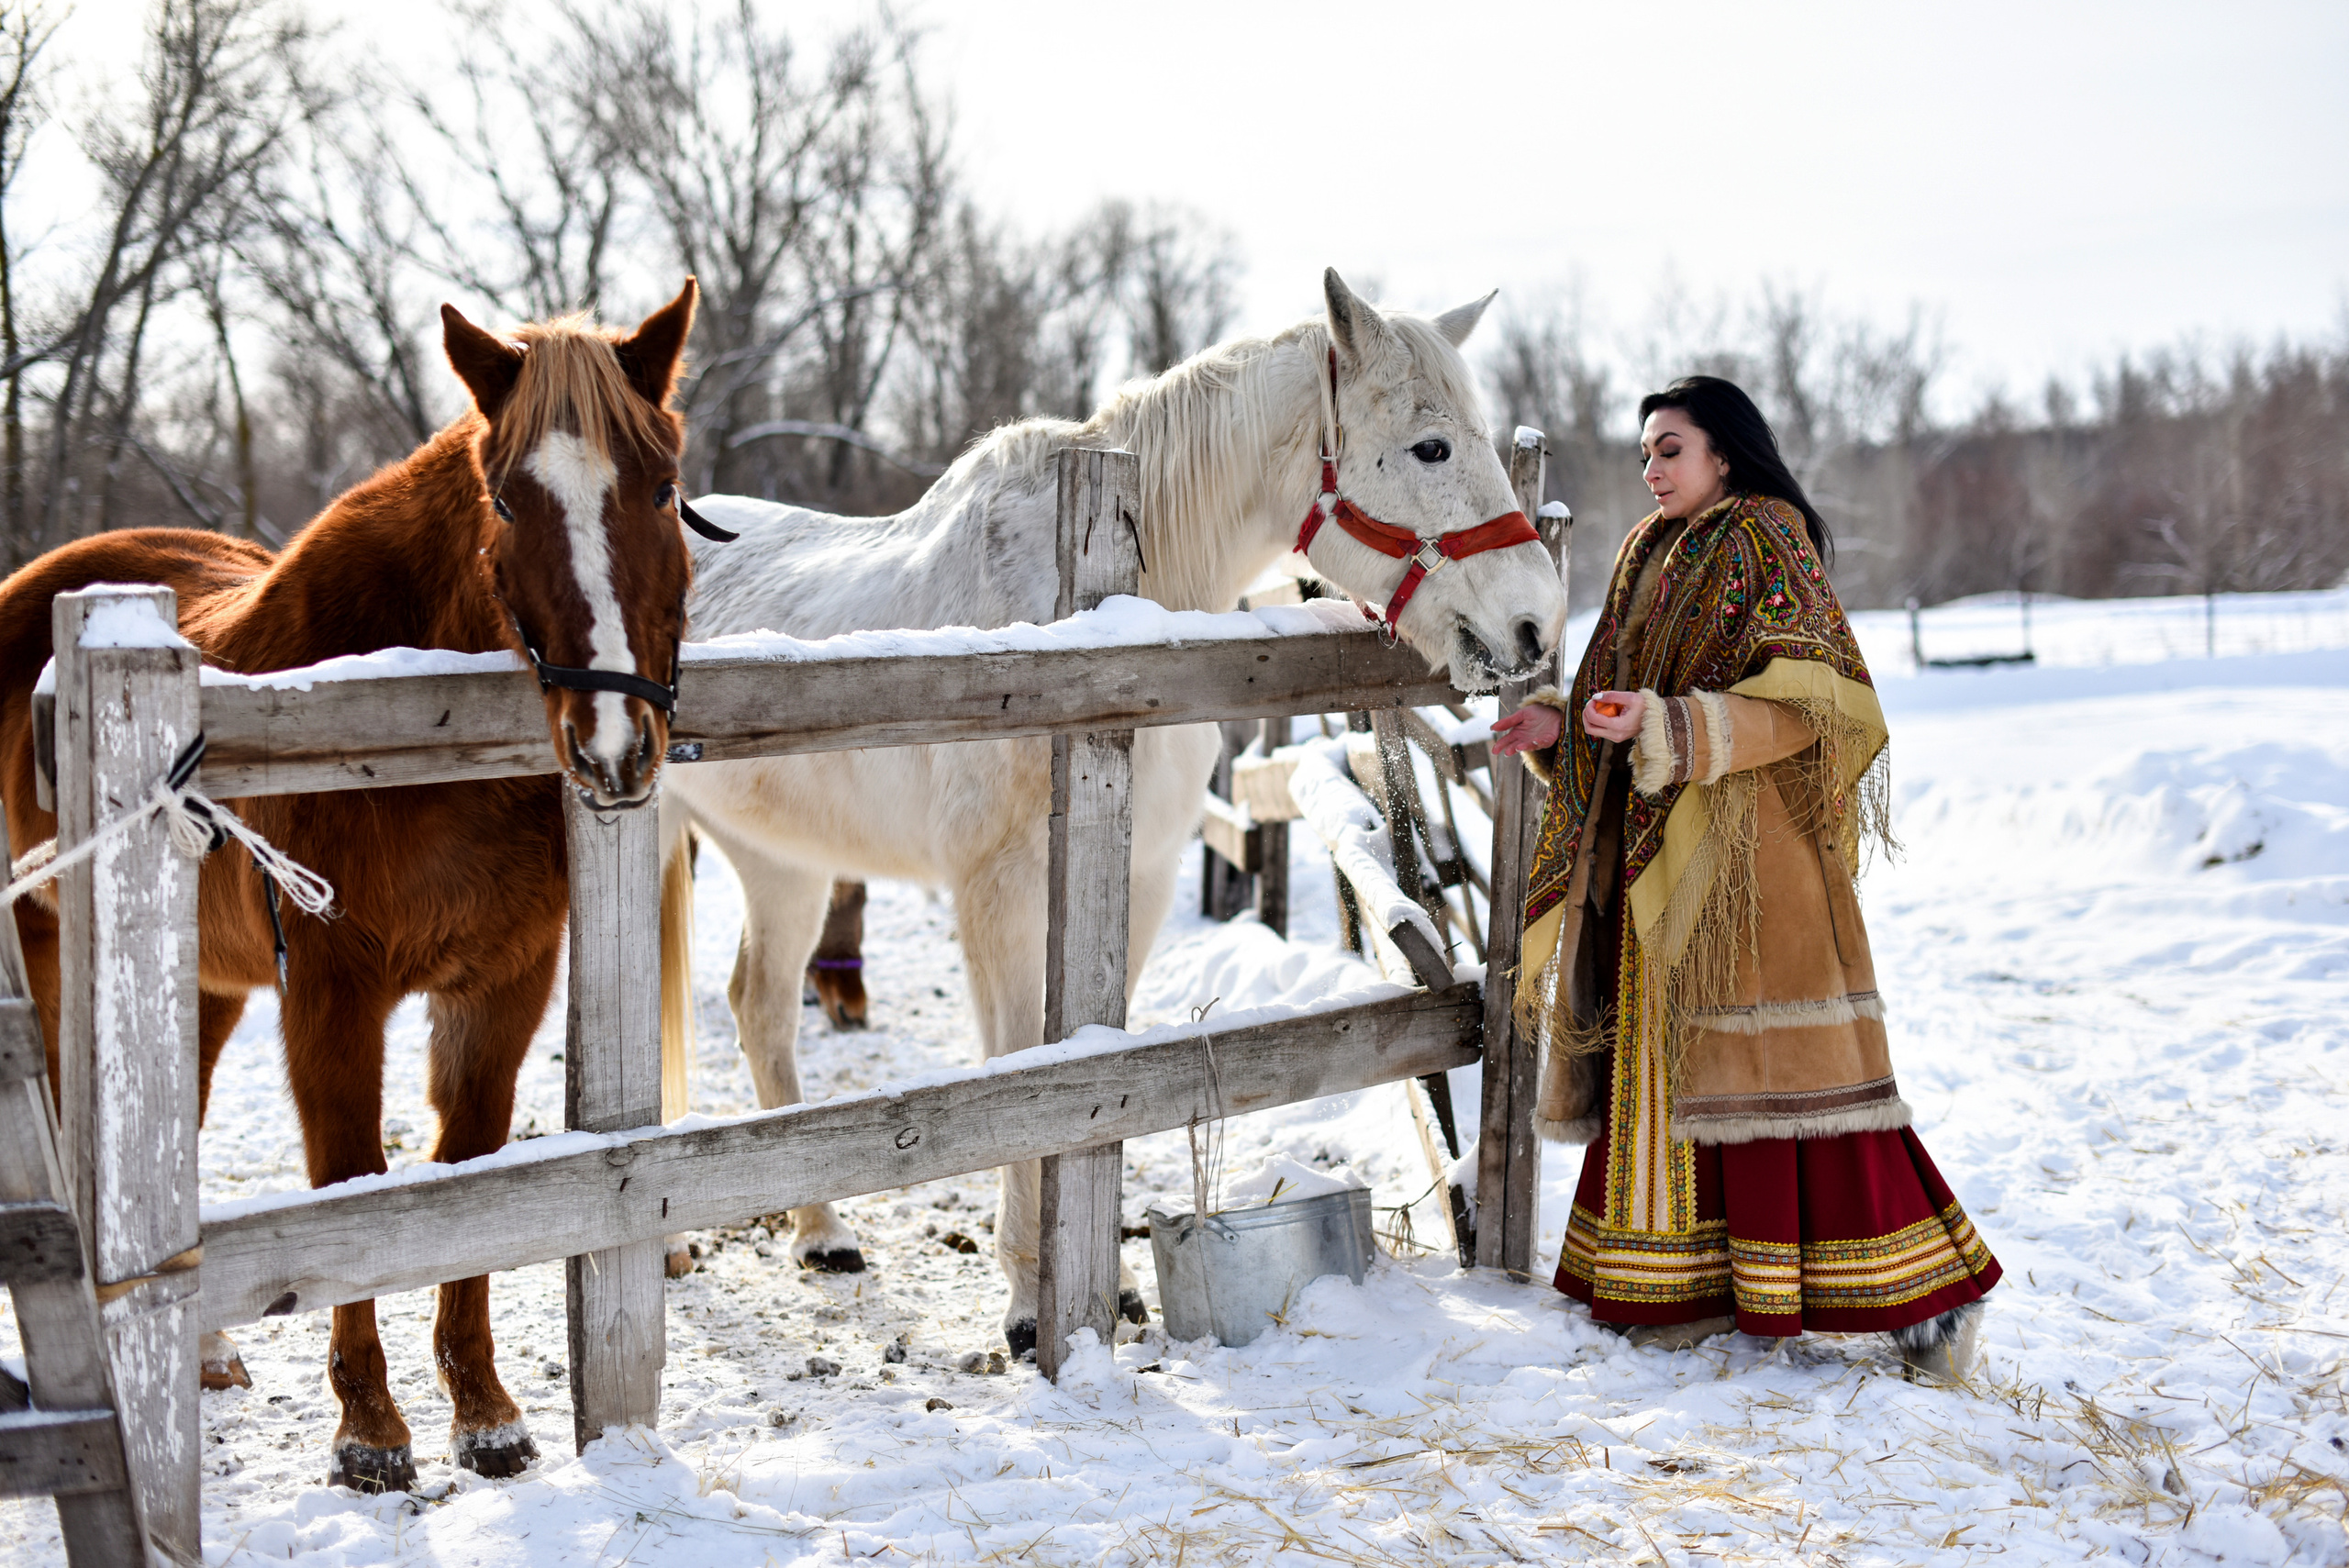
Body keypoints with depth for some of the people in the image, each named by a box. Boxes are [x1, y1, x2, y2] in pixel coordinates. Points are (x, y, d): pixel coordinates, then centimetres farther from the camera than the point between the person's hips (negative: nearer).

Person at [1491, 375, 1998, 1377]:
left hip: (1749, 844, -8)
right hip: (1654, 851, 8)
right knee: (1668, 1061, 6)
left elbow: (1797, 703, -16)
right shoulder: (1655, 558, 18)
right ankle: (1693, 1282, 13)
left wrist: (1666, 724, -26)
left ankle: (1928, 1287, -2)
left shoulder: (1768, 543, -6)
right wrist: (1560, 729, 5)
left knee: (1781, 1065, -9)